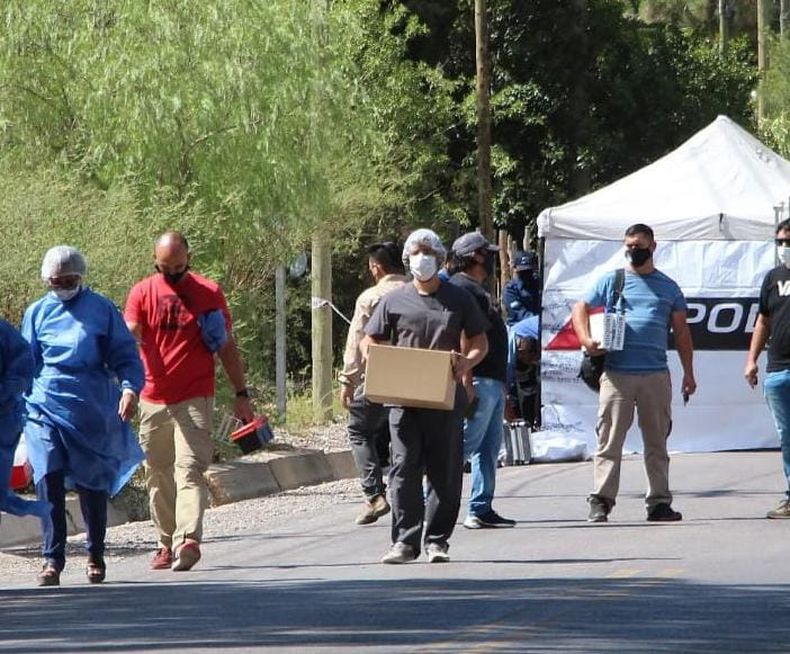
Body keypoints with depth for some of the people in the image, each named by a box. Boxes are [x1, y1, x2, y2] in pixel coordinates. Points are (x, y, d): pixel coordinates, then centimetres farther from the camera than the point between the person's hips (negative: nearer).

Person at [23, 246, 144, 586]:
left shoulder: (101, 310, 5)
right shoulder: (37, 313, 11)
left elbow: (125, 355, 5)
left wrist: (130, 388, -12)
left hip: (91, 408, -1)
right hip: (45, 405, 1)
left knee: (92, 483, 5)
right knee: (49, 478, -13)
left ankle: (95, 557, 22)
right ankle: (52, 559, -12)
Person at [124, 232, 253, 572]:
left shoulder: (209, 293, 4)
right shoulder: (142, 293, 4)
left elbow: (227, 347, 10)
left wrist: (241, 394, 8)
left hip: (195, 400, -2)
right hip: (153, 401, 2)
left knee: (189, 470, -15)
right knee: (158, 476, 8)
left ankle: (188, 540, -26)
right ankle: (167, 543, 18)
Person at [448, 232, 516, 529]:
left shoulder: (476, 290, 22)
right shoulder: (461, 288, -11)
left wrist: (502, 383, 25)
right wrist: (467, 382, -24)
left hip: (493, 381, 11)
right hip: (478, 381, -11)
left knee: (489, 447, 9)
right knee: (463, 445, -10)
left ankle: (481, 510, 11)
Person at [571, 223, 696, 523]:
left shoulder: (668, 288, 14)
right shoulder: (610, 281, 10)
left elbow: (681, 332, 16)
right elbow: (580, 309, 10)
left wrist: (688, 373, 11)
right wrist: (586, 339, -9)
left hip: (656, 374, 2)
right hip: (616, 372, -2)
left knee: (657, 442, 7)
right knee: (610, 440, -6)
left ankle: (659, 501, 12)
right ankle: (601, 500, -8)